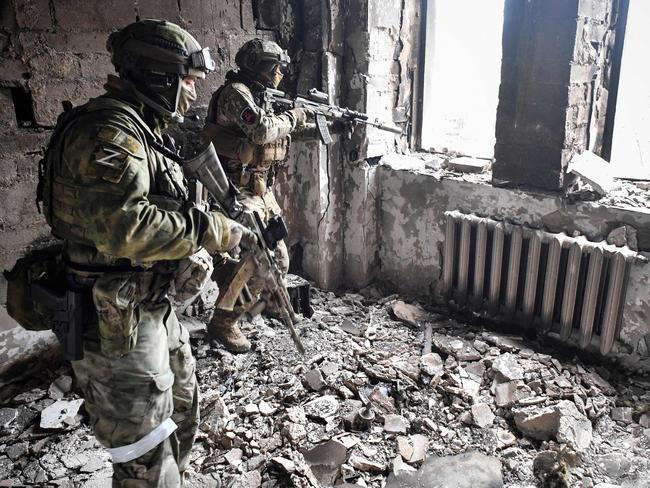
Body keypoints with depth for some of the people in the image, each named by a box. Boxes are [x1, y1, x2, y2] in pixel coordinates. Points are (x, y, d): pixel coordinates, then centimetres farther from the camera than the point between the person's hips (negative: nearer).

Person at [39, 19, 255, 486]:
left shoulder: (143, 130, 13)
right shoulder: (107, 132, -21)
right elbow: (123, 226, -34)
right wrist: (214, 229, -25)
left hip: (154, 307, 10)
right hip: (115, 324, -10)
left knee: (182, 413, 26)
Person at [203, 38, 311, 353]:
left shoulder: (258, 96, 16)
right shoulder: (235, 92, -13)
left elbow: (278, 135, 21)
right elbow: (262, 130, -26)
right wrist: (292, 117, -9)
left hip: (262, 191, 10)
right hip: (238, 192, -9)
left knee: (278, 257, 16)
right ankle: (223, 324, 3)